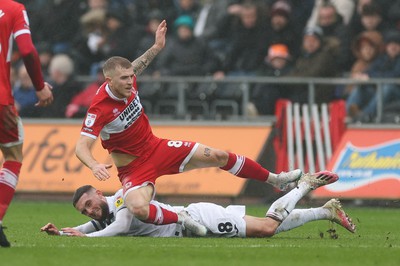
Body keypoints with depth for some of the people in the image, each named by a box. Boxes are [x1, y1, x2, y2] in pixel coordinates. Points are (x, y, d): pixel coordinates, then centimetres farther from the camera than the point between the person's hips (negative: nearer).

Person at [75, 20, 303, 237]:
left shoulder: (128, 82, -8)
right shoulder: (99, 109, -28)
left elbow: (134, 68, 18)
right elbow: (81, 147, -31)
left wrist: (156, 48, 17)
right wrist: (95, 165, -51)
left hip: (156, 147, 6)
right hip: (134, 168, -6)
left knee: (218, 156, 4)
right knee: (138, 209, -38)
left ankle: (275, 179, 22)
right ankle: (181, 220, -10)